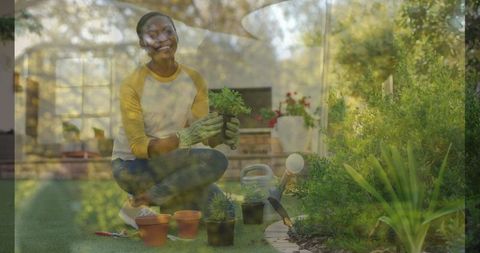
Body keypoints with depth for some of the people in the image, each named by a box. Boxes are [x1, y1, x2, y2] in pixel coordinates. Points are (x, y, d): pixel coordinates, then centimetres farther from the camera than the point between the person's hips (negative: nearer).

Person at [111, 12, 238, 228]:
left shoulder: (194, 80, -6)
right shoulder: (132, 86, -19)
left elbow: (205, 135, -12)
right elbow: (138, 147, -24)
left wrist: (222, 135, -37)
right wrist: (184, 137, -40)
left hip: (173, 163, 5)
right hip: (133, 165, -5)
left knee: (224, 212, -11)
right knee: (215, 161, -27)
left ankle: (146, 198, 0)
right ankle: (138, 204, -14)